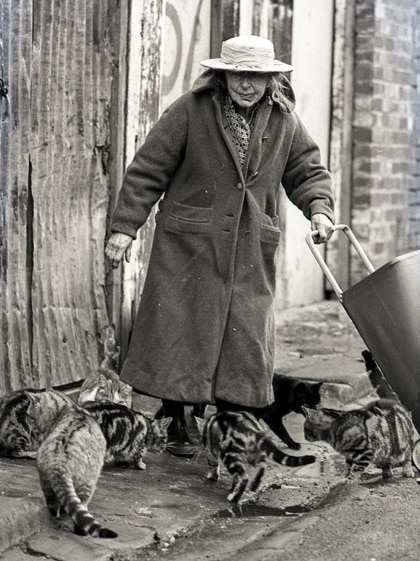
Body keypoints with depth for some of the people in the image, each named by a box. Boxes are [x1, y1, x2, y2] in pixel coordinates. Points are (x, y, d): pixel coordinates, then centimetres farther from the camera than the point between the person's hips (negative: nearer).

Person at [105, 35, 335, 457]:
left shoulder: (283, 122, 6)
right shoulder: (190, 111, -4)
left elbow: (307, 173, 16)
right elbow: (147, 171, -4)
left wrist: (319, 209, -5)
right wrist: (124, 226, -8)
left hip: (250, 253, 3)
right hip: (188, 246, -3)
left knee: (245, 341, 2)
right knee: (179, 333, -1)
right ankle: (174, 426, 13)